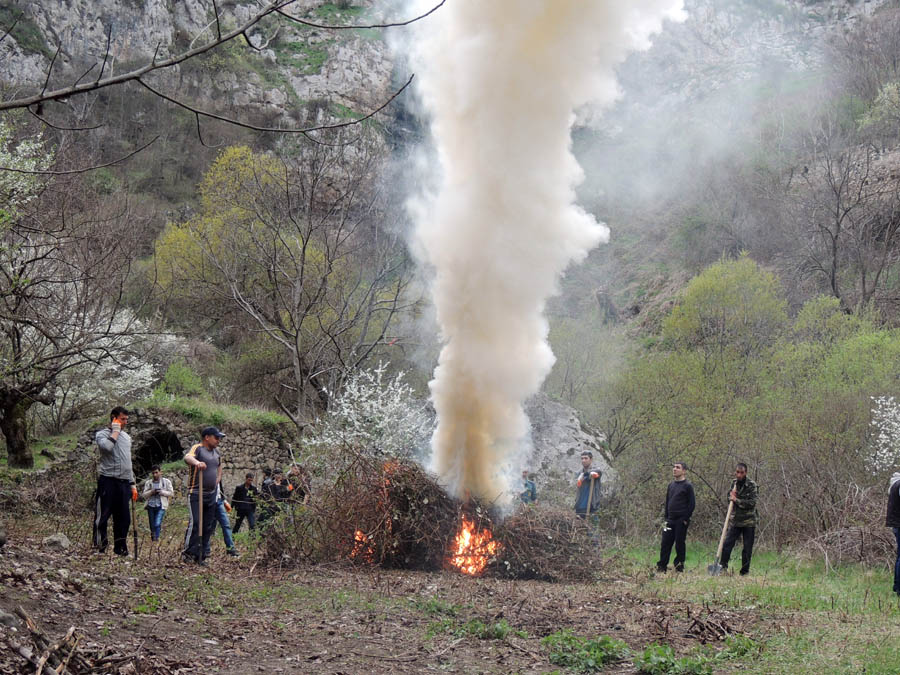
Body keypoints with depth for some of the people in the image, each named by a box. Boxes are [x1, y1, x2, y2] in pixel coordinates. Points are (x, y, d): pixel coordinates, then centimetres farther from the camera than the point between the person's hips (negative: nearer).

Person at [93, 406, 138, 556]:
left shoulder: (126, 437, 21)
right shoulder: (102, 434, 1)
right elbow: (107, 446, -24)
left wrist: (132, 484, 20)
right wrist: (115, 431, -9)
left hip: (124, 482, 6)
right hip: (108, 480, -6)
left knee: (124, 518, 6)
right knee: (102, 515, -4)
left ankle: (120, 549, 13)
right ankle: (99, 547, 0)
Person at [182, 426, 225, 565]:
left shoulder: (216, 452, 14)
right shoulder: (198, 448, -9)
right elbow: (187, 457, -31)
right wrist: (196, 462, -52)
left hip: (212, 495, 7)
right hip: (196, 494, -7)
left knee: (208, 526, 7)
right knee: (195, 523, -13)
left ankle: (201, 556, 12)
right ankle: (188, 553, -6)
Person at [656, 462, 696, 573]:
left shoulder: (687, 486, -5)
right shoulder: (671, 485, 15)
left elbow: (692, 503, -8)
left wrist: (686, 519, -12)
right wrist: (666, 517, 12)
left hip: (681, 520, -6)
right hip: (670, 520, 6)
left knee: (679, 543, -1)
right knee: (665, 543, 2)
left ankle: (679, 567, 7)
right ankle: (661, 566, 5)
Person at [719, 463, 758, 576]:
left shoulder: (751, 485, -9)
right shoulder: (734, 483, 8)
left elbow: (751, 503, -16)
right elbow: (729, 496, 21)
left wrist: (737, 500, -15)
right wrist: (731, 496, -1)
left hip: (749, 521, -4)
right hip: (735, 521, 4)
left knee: (747, 548, 2)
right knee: (727, 544, -5)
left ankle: (745, 571, 12)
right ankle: (723, 566, 2)